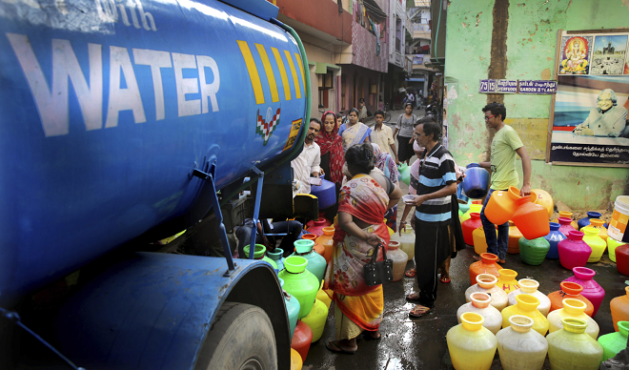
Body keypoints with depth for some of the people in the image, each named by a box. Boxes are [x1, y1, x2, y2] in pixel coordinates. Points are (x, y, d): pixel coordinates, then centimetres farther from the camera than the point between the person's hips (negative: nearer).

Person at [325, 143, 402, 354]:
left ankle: (348, 340, 17)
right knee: (373, 285, 22)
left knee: (350, 289, 5)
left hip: (356, 245, -7)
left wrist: (365, 237, -29)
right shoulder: (381, 180, -2)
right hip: (378, 238, 7)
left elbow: (345, 221, -32)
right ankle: (373, 328, 39)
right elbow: (397, 196, 18)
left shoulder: (350, 187, -22)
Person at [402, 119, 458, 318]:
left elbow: (452, 187, -23)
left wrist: (424, 198, -26)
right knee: (421, 257, 18)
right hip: (423, 216, 8)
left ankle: (428, 301, 16)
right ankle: (424, 292, 34)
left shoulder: (443, 157, -18)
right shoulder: (426, 155, 9)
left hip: (435, 219, -8)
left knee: (429, 260, 2)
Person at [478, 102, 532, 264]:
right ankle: (501, 255, 23)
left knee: (486, 216, -1)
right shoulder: (498, 135, 15)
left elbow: (525, 156, -20)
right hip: (499, 184, 9)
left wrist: (526, 184, -27)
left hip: (503, 185, -9)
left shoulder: (508, 132, -13)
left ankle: (493, 253, 10)